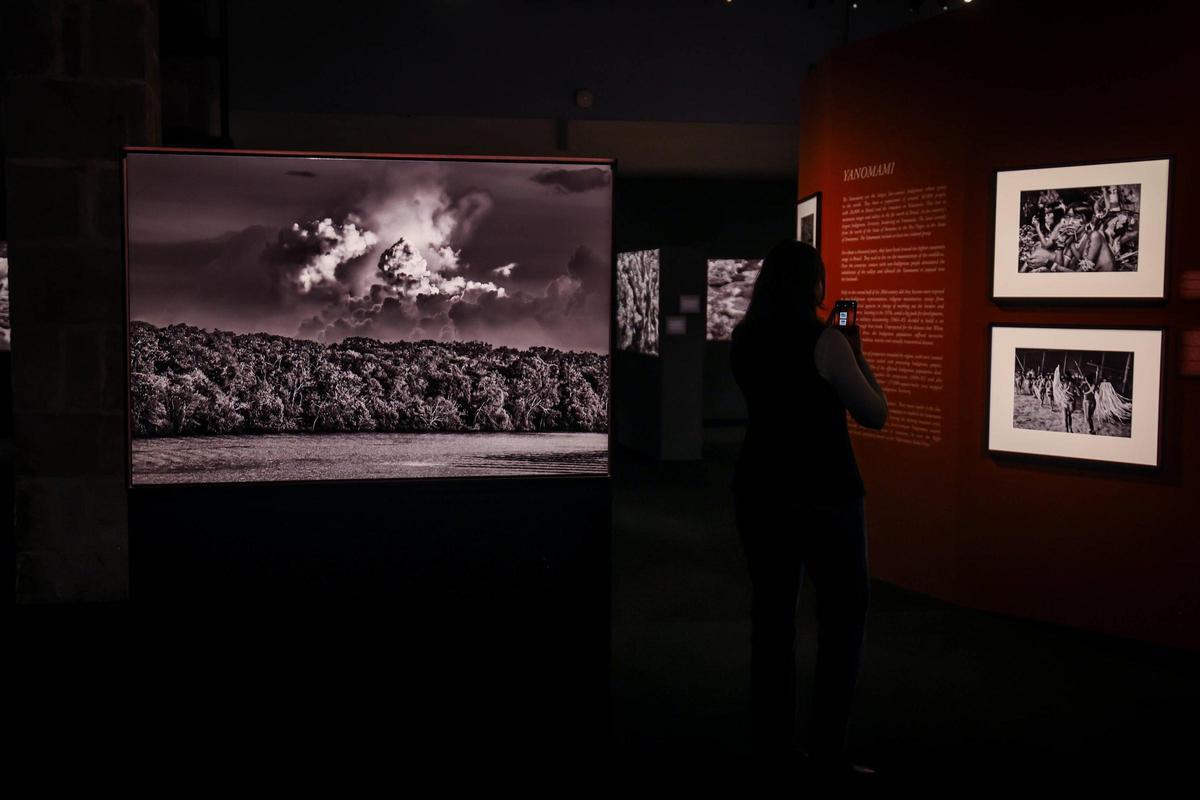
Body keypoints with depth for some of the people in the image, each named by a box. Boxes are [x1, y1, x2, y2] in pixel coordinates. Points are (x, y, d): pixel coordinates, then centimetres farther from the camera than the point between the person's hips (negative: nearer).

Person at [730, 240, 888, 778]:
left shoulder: (745, 340, 5)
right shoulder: (826, 341, -14)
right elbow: (876, 415, -8)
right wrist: (857, 354, 3)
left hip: (760, 488, 6)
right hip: (823, 493, -6)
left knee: (771, 612, 12)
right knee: (844, 614, 6)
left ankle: (771, 741, 18)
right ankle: (827, 747, 4)